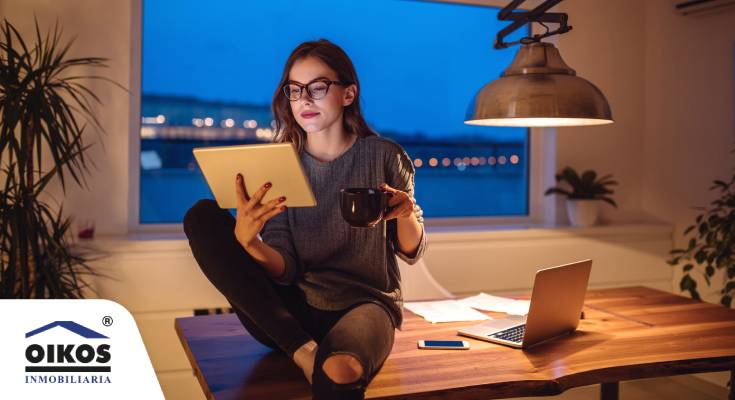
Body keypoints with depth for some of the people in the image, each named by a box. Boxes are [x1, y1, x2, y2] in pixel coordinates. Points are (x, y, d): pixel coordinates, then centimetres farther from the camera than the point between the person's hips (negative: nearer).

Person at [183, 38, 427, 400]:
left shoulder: (383, 157, 3)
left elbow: (412, 251, 9)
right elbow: (285, 269, -4)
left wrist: (406, 214, -14)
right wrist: (248, 242, -26)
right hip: (289, 311, 6)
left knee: (339, 370, -44)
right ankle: (303, 350, -21)